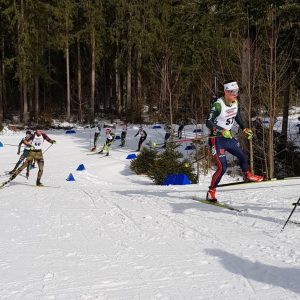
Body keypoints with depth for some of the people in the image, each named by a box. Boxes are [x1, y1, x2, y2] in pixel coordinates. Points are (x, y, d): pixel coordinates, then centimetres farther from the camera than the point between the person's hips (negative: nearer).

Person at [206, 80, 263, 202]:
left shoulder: (235, 103, 0)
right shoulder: (218, 105, -24)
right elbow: (209, 123, -27)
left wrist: (245, 129, 17)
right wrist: (221, 131, -37)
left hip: (229, 137, 8)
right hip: (217, 139, -8)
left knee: (243, 156, 20)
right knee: (222, 167, -15)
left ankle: (247, 175, 50)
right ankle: (211, 192, -2)